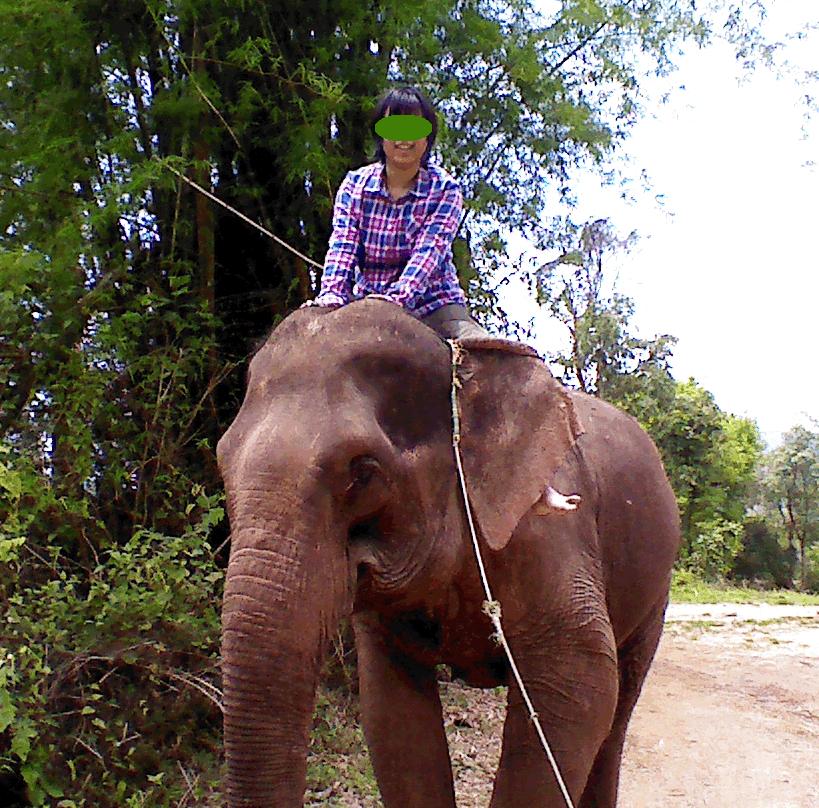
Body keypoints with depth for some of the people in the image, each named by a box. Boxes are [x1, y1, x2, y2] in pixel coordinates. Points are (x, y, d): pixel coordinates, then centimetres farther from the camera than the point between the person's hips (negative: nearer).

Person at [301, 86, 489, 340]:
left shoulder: (444, 190, -3)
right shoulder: (355, 184, 4)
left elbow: (430, 249, -17)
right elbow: (342, 243, -8)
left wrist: (399, 296, -36)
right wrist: (332, 294, -28)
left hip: (430, 302, -2)